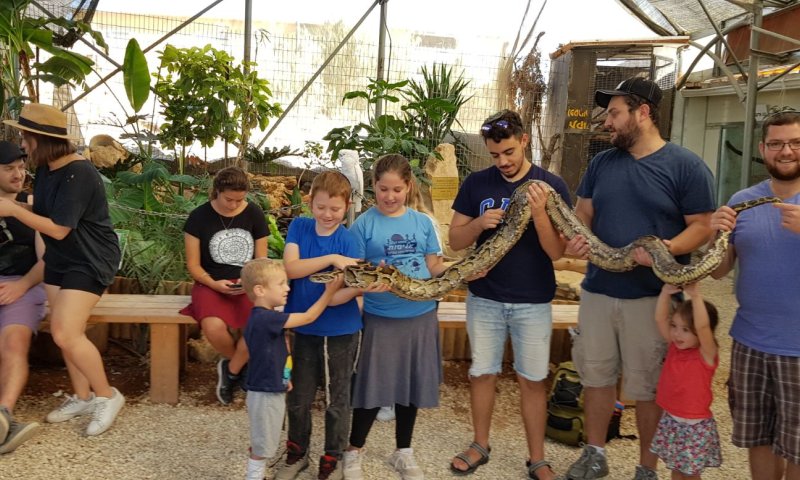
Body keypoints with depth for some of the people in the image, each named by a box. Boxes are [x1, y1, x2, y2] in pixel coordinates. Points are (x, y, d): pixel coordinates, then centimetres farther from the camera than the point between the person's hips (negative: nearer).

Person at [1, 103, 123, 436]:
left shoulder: (78, 174, -24)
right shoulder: (46, 168, 4)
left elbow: (58, 228, -23)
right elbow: (43, 210, 14)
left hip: (90, 261, -9)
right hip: (59, 259, 9)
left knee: (67, 334, -14)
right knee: (63, 332, 9)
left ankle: (107, 395, 3)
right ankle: (83, 397, 23)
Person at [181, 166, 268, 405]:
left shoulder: (254, 214, 2)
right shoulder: (199, 216, -2)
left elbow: (261, 260, 6)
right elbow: (193, 265, 0)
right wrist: (214, 284, -18)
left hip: (247, 284, 1)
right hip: (211, 284, -1)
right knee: (214, 328, -34)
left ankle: (231, 370, 1)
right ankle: (243, 365, 2)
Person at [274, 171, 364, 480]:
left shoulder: (349, 241, -12)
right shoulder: (299, 227, -3)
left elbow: (336, 297, -18)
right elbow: (290, 268, -18)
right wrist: (332, 258, -28)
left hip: (340, 332, -2)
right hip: (303, 328, 3)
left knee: (336, 401, 10)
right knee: (298, 398, 15)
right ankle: (297, 453, 39)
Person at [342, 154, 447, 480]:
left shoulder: (423, 222, 4)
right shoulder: (364, 224, -5)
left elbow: (434, 265, 6)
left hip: (421, 316, 3)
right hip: (381, 318, -3)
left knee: (411, 387, 14)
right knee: (373, 389, 4)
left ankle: (403, 453, 33)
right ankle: (354, 452, 26)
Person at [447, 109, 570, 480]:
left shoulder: (551, 185, -7)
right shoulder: (476, 184, -2)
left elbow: (556, 252, -10)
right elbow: (455, 241, 0)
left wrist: (539, 213, -27)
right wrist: (479, 223, -20)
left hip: (533, 302, -2)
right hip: (484, 298, 2)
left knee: (532, 380, 7)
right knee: (482, 373, 12)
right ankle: (480, 445, 31)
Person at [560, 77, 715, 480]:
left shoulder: (685, 166, -6)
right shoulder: (601, 163, 8)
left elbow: (702, 226, -7)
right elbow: (583, 212, 13)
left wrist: (668, 248, -26)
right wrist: (575, 238, -9)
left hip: (652, 297, -4)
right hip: (597, 290, 5)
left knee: (647, 388, 7)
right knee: (596, 376, 14)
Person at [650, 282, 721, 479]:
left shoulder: (706, 355, -18)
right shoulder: (674, 347, -2)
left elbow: (702, 326, -36)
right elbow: (660, 319, -9)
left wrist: (695, 295, -41)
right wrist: (666, 292, -22)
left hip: (695, 427, -5)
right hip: (670, 422, 5)